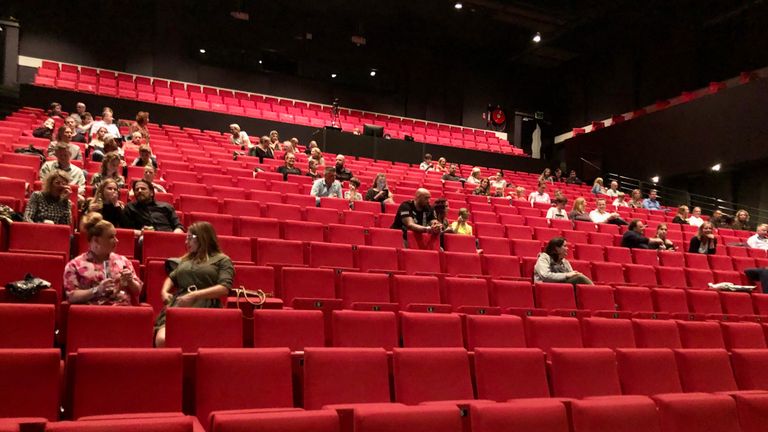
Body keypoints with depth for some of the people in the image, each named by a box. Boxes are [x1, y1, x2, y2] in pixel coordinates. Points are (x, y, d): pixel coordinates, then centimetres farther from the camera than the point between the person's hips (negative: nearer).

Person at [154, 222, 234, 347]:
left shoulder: (222, 259, 10)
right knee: (162, 339, -26)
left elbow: (224, 288, -4)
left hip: (203, 307, -5)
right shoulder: (186, 259, 31)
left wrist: (195, 295, -12)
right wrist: (164, 291, 13)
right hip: (177, 304, 5)